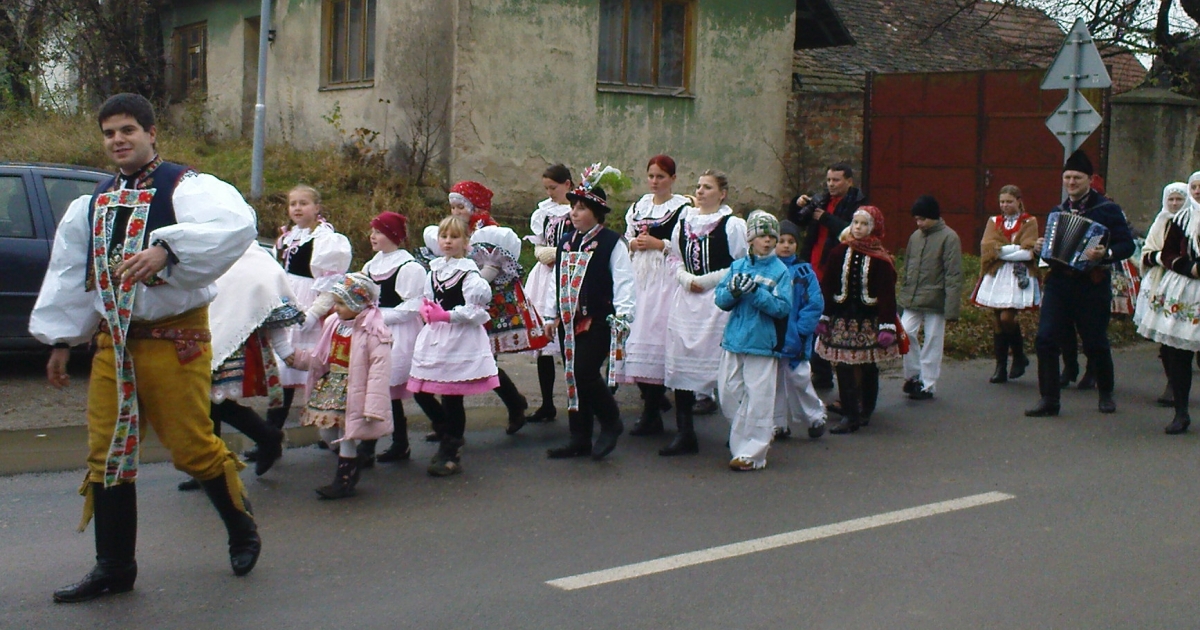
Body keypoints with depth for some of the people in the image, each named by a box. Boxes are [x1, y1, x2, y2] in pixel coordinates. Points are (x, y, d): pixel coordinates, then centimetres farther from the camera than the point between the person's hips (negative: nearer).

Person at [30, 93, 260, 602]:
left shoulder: (185, 187, -8)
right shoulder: (94, 202, 15)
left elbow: (236, 225, -30)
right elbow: (68, 273, 21)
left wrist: (166, 249, -39)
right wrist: (61, 340, 19)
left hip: (174, 339, -6)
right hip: (111, 341, 7)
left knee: (191, 446, -3)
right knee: (106, 453, 7)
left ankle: (242, 530, 24)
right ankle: (114, 568, 18)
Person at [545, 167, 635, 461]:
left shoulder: (611, 243, -6)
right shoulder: (566, 243, 14)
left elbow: (623, 280, -11)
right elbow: (558, 280, 20)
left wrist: (622, 316, -19)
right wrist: (553, 313, 17)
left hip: (598, 321, -7)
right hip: (569, 321, 7)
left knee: (585, 373, -16)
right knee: (573, 378, 7)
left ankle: (611, 422, 6)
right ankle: (579, 439, 16)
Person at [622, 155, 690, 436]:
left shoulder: (682, 207, -4)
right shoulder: (640, 205, 17)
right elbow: (627, 237, 20)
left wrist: (658, 244, -13)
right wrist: (634, 243, -1)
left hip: (665, 279, -6)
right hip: (639, 277, 6)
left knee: (653, 335, -10)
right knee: (636, 335, 3)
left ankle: (652, 415, -4)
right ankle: (655, 396, 21)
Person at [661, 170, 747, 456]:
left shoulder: (733, 225, -5)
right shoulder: (684, 222, 12)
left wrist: (706, 281, -11)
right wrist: (686, 278, -1)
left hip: (718, 303, -5)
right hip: (686, 301, 6)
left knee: (723, 367, -4)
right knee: (680, 364, 2)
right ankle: (684, 434, 7)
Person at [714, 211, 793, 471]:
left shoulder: (780, 270, -2)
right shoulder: (738, 266, 9)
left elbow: (783, 307, -11)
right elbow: (720, 299, 5)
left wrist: (755, 292, -21)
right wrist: (733, 290, -16)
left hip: (762, 342, -5)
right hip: (733, 340, 5)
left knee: (757, 399, -4)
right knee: (728, 393, 9)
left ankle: (751, 453, 4)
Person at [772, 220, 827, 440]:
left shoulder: (804, 271, -1)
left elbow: (815, 304, -5)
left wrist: (800, 331, -13)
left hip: (794, 339, -2)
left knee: (799, 380, 0)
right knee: (774, 382, 9)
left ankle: (816, 417, 20)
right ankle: (779, 424, 21)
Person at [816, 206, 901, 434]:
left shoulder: (880, 259, -4)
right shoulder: (840, 253, 2)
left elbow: (887, 295, -6)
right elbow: (826, 287, 4)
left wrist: (887, 327, -12)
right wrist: (823, 317, 0)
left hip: (869, 321, -1)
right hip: (842, 319, 1)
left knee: (868, 368, 9)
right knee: (844, 367, -5)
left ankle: (865, 412, 23)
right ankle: (849, 415, -1)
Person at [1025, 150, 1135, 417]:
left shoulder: (1107, 209, -2)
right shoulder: (1058, 211, 14)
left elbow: (1127, 245, -8)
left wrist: (1106, 253, -26)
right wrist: (1042, 247, 2)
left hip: (1092, 285, -4)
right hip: (1058, 282, 4)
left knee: (1095, 342, 5)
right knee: (1046, 339, -7)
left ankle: (1106, 393, 28)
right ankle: (1048, 399, -2)